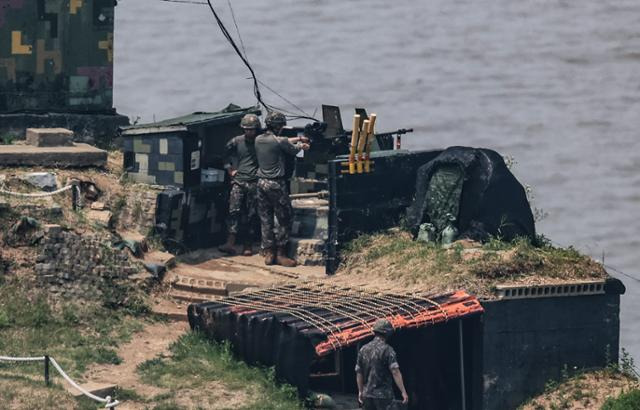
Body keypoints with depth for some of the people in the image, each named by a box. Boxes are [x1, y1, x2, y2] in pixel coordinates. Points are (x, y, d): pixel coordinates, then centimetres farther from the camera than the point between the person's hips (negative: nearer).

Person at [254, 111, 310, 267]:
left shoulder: (259, 140, 5)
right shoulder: (278, 142, -16)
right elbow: (294, 150, 3)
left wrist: (298, 139, 28)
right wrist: (302, 145, 25)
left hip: (261, 183, 7)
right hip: (276, 184, -7)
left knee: (265, 220, 10)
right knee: (285, 220, 3)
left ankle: (268, 254, 12)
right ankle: (280, 254, 5)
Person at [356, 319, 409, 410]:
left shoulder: (363, 349, 7)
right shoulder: (387, 350, -11)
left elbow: (359, 373, 13)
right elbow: (395, 372, -19)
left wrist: (360, 391, 24)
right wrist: (403, 392, -19)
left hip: (367, 394, 6)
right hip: (383, 395, -6)